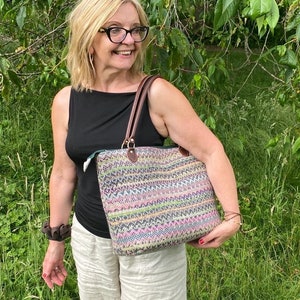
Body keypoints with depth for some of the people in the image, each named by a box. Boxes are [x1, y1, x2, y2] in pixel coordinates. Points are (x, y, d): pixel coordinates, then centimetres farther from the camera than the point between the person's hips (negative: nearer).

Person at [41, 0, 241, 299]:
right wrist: (56, 240, 11)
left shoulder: (157, 94, -16)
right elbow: (63, 174, 4)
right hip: (88, 238, 4)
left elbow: (210, 151, -14)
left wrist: (232, 216, -22)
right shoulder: (65, 102, -4)